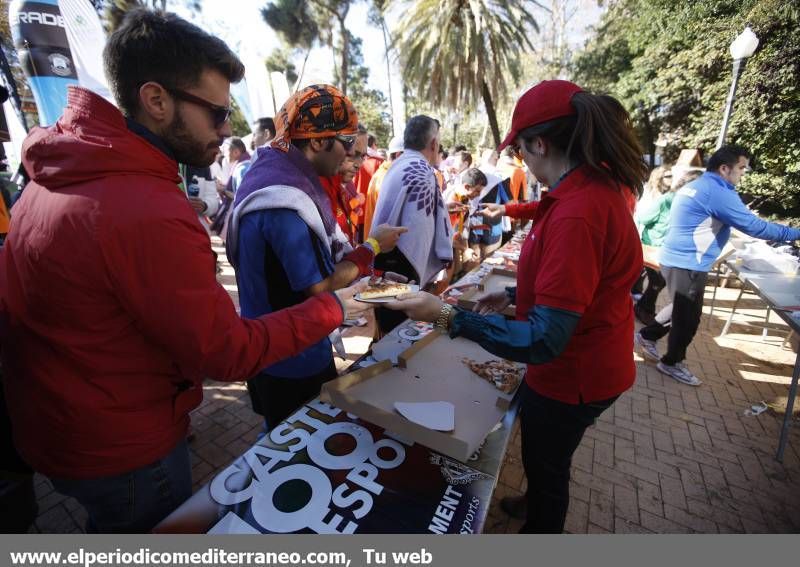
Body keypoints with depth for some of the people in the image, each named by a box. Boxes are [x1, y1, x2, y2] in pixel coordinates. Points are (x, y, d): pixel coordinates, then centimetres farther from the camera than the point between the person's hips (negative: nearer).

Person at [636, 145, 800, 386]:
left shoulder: (697, 186, 15)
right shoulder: (719, 192, -16)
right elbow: (754, 226, -15)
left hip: (676, 259, 9)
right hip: (688, 264, -9)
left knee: (682, 311, 23)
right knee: (689, 316, 5)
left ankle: (647, 336, 31)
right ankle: (672, 362, 20)